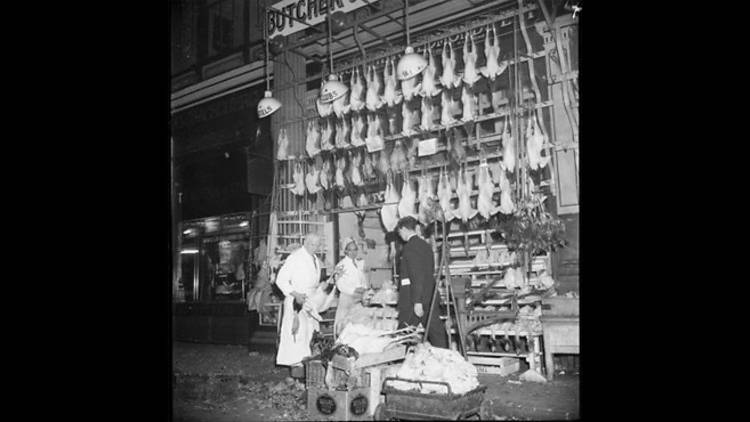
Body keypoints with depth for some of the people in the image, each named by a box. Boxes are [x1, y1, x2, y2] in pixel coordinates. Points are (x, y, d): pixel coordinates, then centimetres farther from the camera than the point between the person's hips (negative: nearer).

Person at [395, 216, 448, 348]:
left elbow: (416, 276, -18)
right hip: (431, 296, 8)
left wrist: (417, 302, -19)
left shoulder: (409, 247, -11)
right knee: (436, 332, 6)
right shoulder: (426, 245, 14)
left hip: (414, 297, -8)